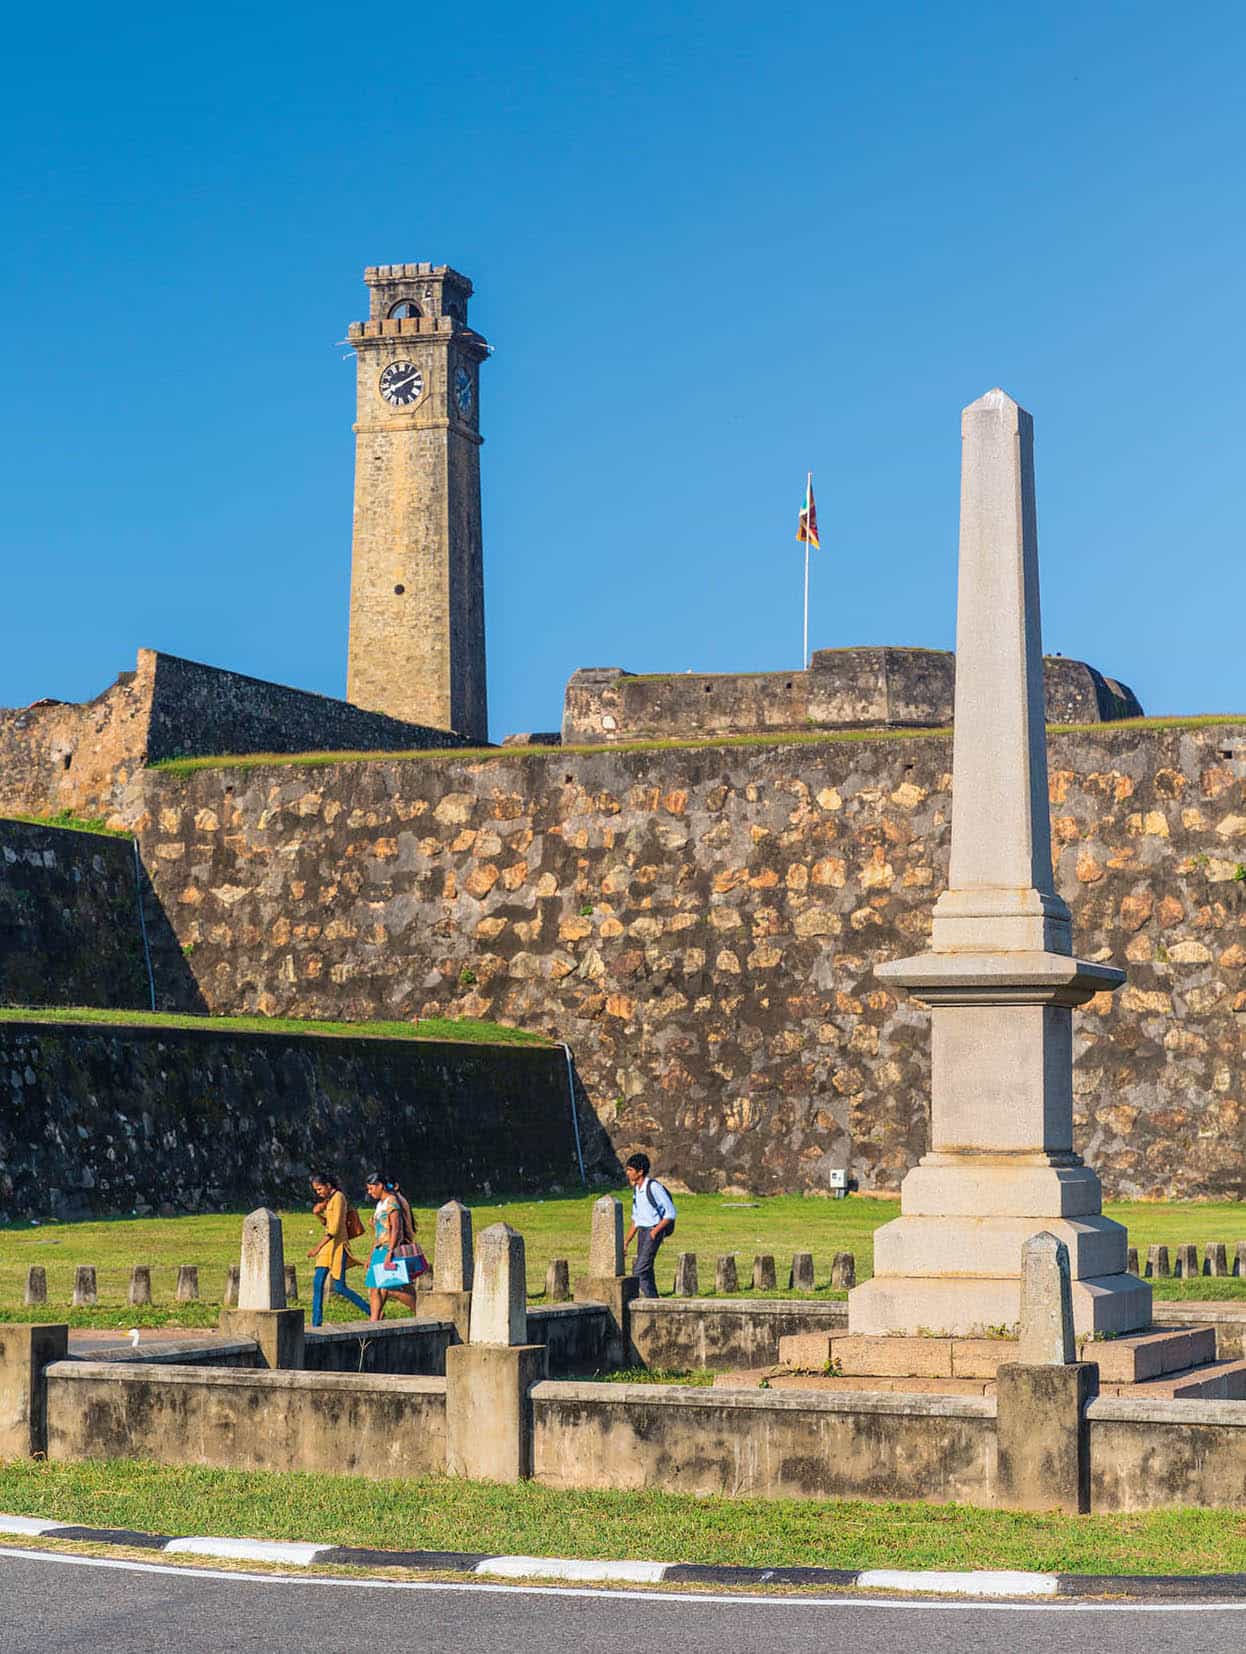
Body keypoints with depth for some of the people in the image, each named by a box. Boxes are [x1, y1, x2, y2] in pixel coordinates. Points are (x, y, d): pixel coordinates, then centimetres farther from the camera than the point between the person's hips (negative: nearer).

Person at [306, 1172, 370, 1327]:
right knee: (317, 1283, 0)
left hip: (338, 1243, -9)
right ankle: (316, 1324, 2)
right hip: (328, 1244, 9)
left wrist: (318, 1246, -21)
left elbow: (335, 1228, -18)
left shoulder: (338, 1197, -12)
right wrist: (318, 1214, 5)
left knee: (339, 1287, -8)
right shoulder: (328, 1199, 16)